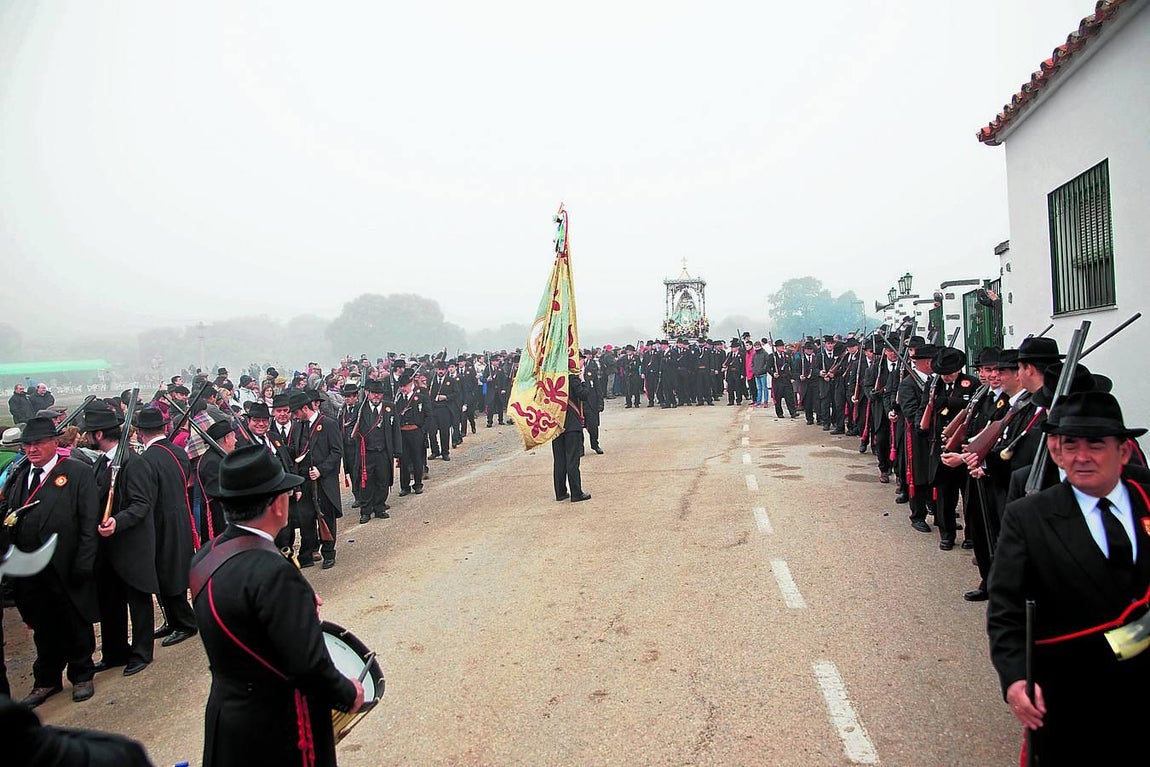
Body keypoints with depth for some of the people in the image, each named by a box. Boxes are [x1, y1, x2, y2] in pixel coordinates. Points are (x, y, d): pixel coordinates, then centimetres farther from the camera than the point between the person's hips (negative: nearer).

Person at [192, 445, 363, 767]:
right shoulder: (272, 573, -30)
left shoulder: (205, 556, -3)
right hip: (277, 729, -8)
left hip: (225, 711, 8)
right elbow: (309, 664, -28)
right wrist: (349, 694, -11)